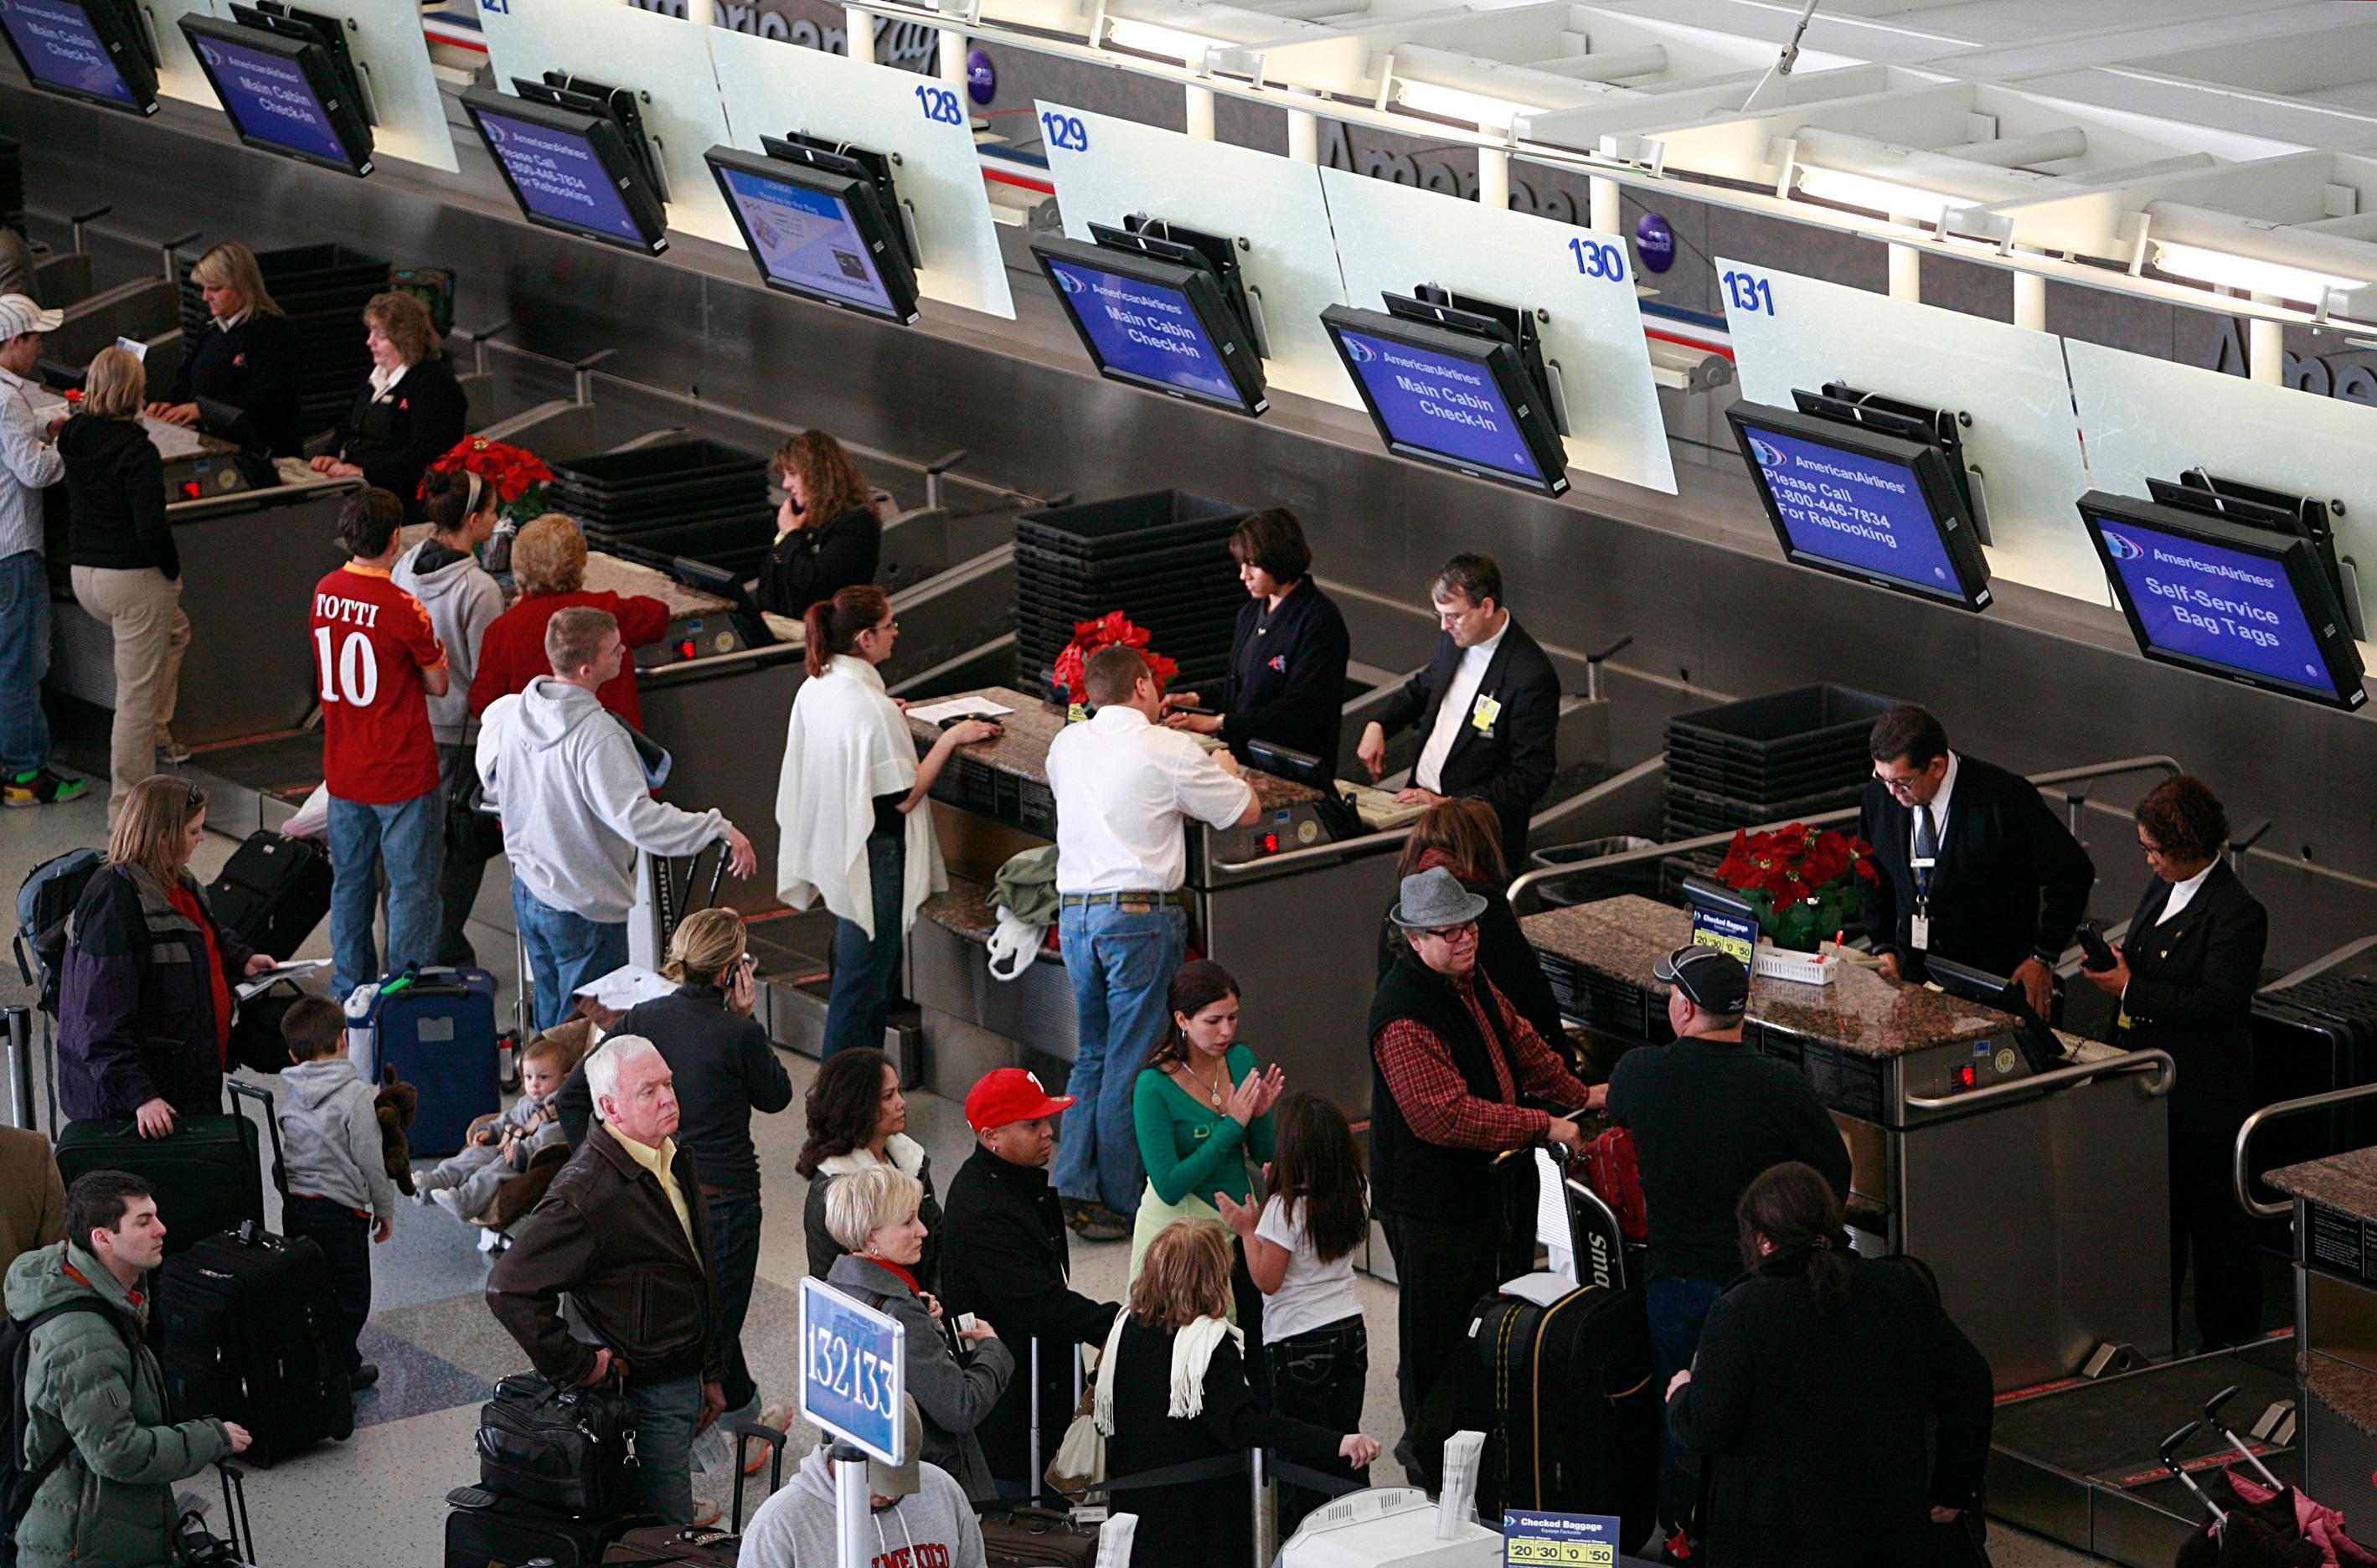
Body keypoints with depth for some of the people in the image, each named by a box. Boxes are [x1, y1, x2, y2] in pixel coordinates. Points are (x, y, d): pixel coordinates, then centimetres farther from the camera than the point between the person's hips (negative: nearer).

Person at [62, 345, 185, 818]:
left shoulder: (73, 436, -1)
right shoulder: (136, 451, -21)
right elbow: (152, 527, -25)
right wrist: (172, 570, -9)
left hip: (83, 575, 8)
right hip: (135, 580, -8)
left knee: (175, 630, 34)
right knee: (136, 696, 2)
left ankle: (157, 729, 33)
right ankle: (127, 805, 7)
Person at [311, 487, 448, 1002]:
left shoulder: (324, 592, -1)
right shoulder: (403, 609, -20)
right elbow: (439, 686, -8)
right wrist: (433, 652, 10)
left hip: (343, 771, 6)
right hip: (402, 775, -6)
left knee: (350, 882, 17)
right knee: (412, 887, 4)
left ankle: (348, 992, 26)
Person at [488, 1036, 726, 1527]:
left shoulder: (677, 1161, 9)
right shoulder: (588, 1191, -22)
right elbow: (509, 1287, -26)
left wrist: (710, 1374, 22)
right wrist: (576, 1365, -20)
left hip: (682, 1383, 9)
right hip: (642, 1393, -9)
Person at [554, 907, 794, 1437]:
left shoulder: (641, 1020, -3)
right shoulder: (738, 1033, -16)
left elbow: (571, 1099, -4)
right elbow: (776, 1096, 3)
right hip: (722, 1195, -6)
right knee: (715, 1320, 6)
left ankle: (744, 1411, 40)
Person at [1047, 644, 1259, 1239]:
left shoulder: (1067, 744, 10)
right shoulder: (1170, 751, -7)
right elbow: (1246, 811, 2)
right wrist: (1225, 769, 23)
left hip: (1074, 912, 6)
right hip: (1139, 915, -6)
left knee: (1092, 1055, 16)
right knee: (1132, 1063, 1)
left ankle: (1073, 1188, 10)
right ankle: (1120, 1204, 4)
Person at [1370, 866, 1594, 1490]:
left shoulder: (1468, 979, 6)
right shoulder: (1405, 1014, -27)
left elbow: (1518, 1042, 24)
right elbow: (1445, 1115, -31)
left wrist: (1577, 1094, 18)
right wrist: (1543, 1127, -26)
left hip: (1490, 1180, 10)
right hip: (1431, 1199, -10)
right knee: (1440, 1331, 2)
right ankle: (1430, 1458, 17)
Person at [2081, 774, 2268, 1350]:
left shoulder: (2237, 914, -20)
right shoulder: (2162, 887, 8)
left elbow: (2217, 1004, -25)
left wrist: (2130, 988, -24)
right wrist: (2114, 964, 2)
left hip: (2204, 1098, -9)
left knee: (2215, 1216, 4)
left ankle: (2229, 1336, 16)